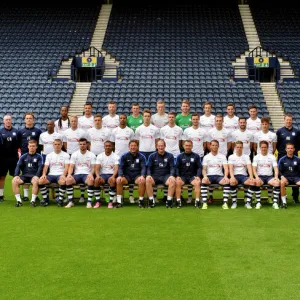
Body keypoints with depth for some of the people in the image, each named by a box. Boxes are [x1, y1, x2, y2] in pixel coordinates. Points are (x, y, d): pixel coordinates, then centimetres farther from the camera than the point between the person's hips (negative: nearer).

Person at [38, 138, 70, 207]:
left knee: (63, 181, -38)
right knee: (40, 180, -26)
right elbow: (46, 167, 11)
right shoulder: (49, 155, 16)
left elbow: (66, 167, -3)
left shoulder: (65, 155, 7)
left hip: (61, 175, -3)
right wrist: (44, 174, -10)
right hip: (51, 175, 3)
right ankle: (45, 198, -10)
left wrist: (63, 175, -21)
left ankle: (60, 199, -17)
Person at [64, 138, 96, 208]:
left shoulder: (91, 155, 8)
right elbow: (71, 166, 4)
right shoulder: (74, 154, 12)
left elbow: (93, 167, 1)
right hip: (77, 174, 2)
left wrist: (91, 174, -22)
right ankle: (70, 202, -22)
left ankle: (89, 202, -28)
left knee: (91, 180, -37)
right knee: (68, 180, -31)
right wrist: (69, 174, -17)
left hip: (87, 174, -1)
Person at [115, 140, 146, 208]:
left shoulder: (141, 157, 7)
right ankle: (119, 201, -22)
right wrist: (120, 176, -19)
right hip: (127, 176, 1)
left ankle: (141, 200, -18)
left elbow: (143, 168, -2)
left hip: (137, 176, -1)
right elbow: (120, 167, 1)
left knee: (143, 181, -34)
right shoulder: (124, 156, 8)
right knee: (118, 180, -30)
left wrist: (142, 176, -23)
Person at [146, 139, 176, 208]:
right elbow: (149, 167, 9)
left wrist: (172, 175, -15)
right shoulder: (152, 156, 12)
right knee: (147, 180, -33)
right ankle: (151, 200, -25)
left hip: (166, 176, 0)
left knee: (173, 181, -34)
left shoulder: (170, 156, 11)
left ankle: (169, 200, -25)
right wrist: (148, 175, -12)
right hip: (155, 176, 1)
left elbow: (172, 167, 5)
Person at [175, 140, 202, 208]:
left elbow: (199, 167, 6)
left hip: (192, 176, 0)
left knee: (197, 183, -32)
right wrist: (177, 176, -10)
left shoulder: (196, 156, 9)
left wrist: (198, 176, -10)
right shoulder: (180, 156, 10)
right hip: (182, 176, 1)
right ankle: (178, 201, -27)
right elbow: (177, 167, 8)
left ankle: (197, 201, -27)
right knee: (177, 182, -31)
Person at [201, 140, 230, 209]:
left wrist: (225, 176, -22)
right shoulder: (206, 157, 9)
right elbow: (204, 169, 2)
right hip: (209, 175, 0)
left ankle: (225, 203, -28)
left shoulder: (222, 156, 8)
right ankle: (204, 203, -31)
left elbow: (226, 168, -1)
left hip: (219, 176, 0)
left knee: (227, 182, -32)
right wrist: (205, 176, -20)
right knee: (203, 181, -35)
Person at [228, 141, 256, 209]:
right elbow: (231, 168, -6)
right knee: (232, 182, -38)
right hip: (235, 175, -2)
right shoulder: (231, 157, 8)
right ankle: (234, 202, -22)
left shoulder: (246, 156, 12)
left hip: (244, 175, 2)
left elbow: (249, 167, -2)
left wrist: (251, 177, -21)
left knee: (253, 182, -31)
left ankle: (248, 202, -23)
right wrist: (232, 177, -26)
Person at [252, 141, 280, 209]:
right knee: (257, 183, -36)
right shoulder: (256, 157, 7)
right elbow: (254, 169, -1)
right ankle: (258, 202, -25)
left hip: (269, 176, 1)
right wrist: (257, 177, -20)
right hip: (260, 176, -1)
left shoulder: (272, 157, 10)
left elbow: (276, 168, 3)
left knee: (278, 182, -30)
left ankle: (275, 202, -24)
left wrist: (276, 177, -16)